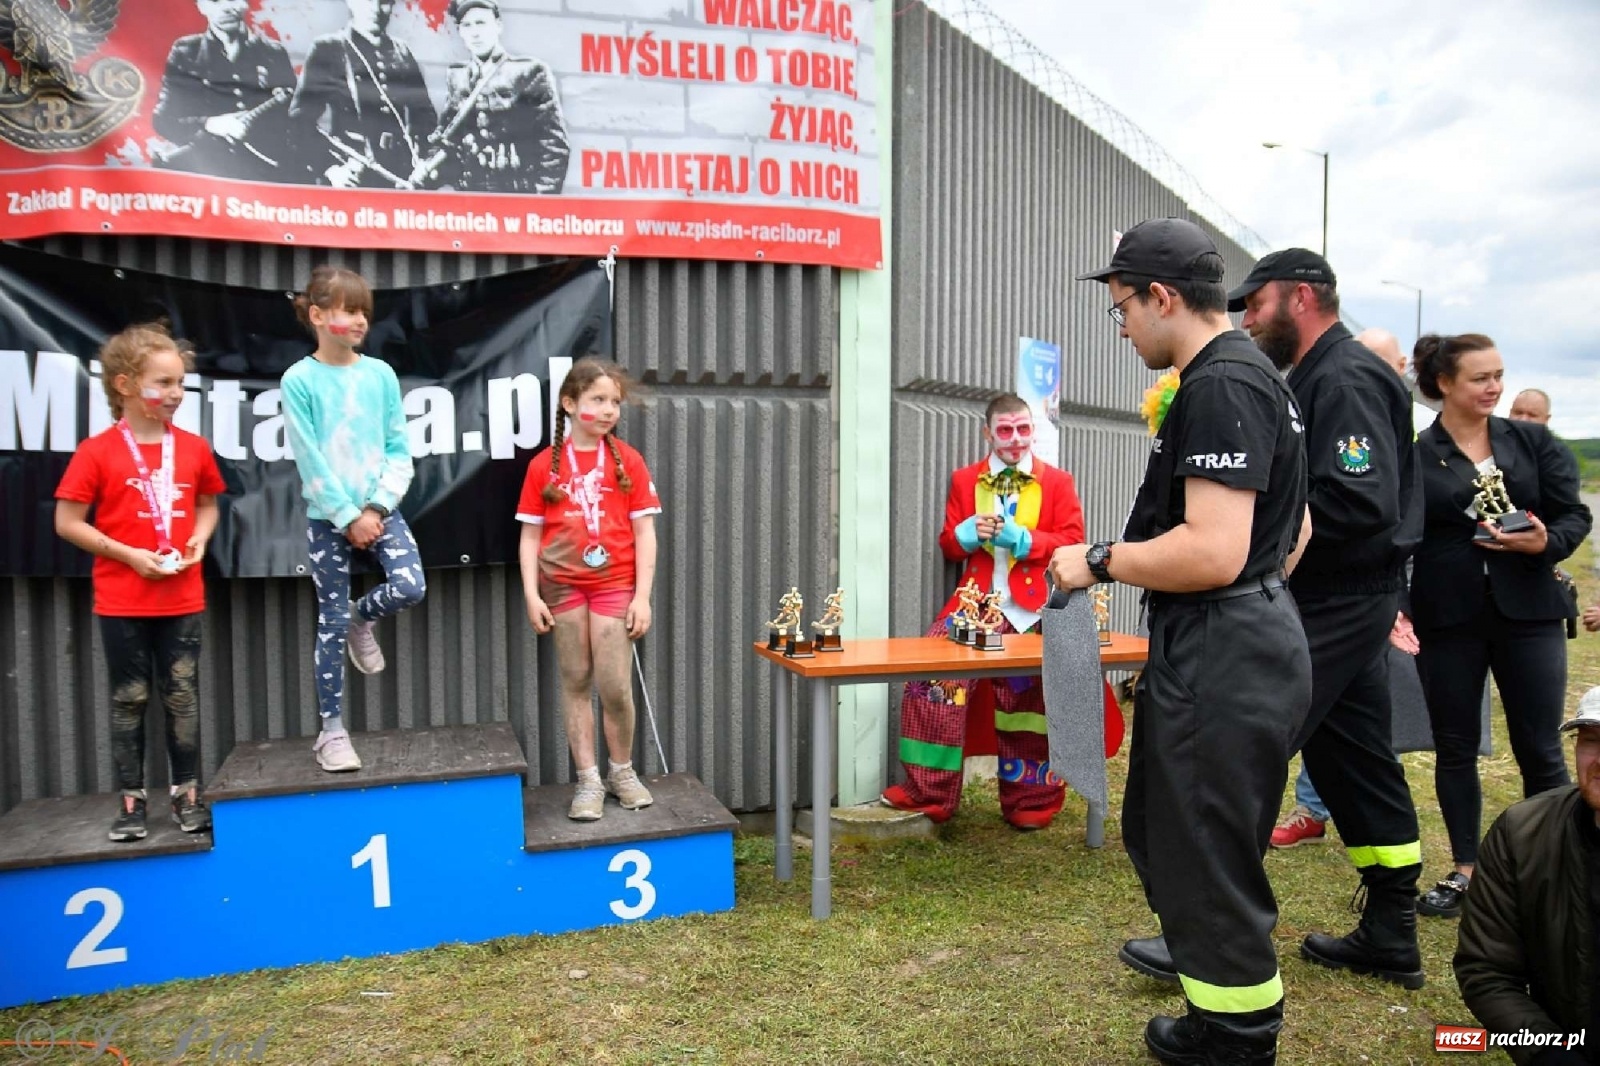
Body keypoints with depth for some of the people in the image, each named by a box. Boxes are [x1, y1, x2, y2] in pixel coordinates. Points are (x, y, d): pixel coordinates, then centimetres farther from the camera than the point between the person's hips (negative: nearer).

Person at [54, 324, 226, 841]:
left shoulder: (194, 448, 1)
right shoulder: (98, 451, -9)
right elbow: (67, 522, -7)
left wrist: (199, 540, -5)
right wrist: (129, 555, -15)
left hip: (182, 598, 3)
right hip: (122, 601, -2)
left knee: (183, 696, 8)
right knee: (130, 699, 8)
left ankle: (187, 795, 19)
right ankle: (131, 800, 19)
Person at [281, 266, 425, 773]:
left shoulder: (381, 374, 2)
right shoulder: (299, 380, -7)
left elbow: (400, 450, 2)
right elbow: (310, 462, -9)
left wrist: (377, 508, -9)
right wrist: (349, 516, -10)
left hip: (379, 509, 3)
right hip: (328, 517, -3)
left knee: (411, 586, -17)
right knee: (332, 623, 3)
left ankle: (362, 618, 19)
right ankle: (332, 729, 15)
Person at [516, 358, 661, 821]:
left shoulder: (627, 461, 0)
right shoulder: (544, 465, 1)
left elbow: (644, 532, -1)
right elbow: (530, 535, 3)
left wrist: (642, 596, -6)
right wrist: (531, 595, -5)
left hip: (614, 583, -1)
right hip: (562, 585, 1)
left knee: (614, 686, -2)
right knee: (575, 683, 8)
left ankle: (622, 770, 22)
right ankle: (588, 780, 18)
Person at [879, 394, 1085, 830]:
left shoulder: (1057, 482, 5)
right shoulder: (965, 480, 12)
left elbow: (1072, 541, -4)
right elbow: (948, 543, 12)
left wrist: (1020, 539, -16)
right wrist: (968, 534, -10)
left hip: (1032, 609, -1)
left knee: (1031, 699, 2)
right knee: (932, 677, -14)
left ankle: (1030, 800, 22)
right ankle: (928, 793, -3)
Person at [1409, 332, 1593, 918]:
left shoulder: (1533, 441, 4)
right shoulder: (1414, 455, -3)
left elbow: (1576, 514, 3)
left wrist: (1545, 543, -18)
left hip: (1529, 612, 1)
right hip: (1446, 618, -1)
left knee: (1539, 749, 5)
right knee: (1455, 748, 9)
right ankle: (1466, 869, 23)